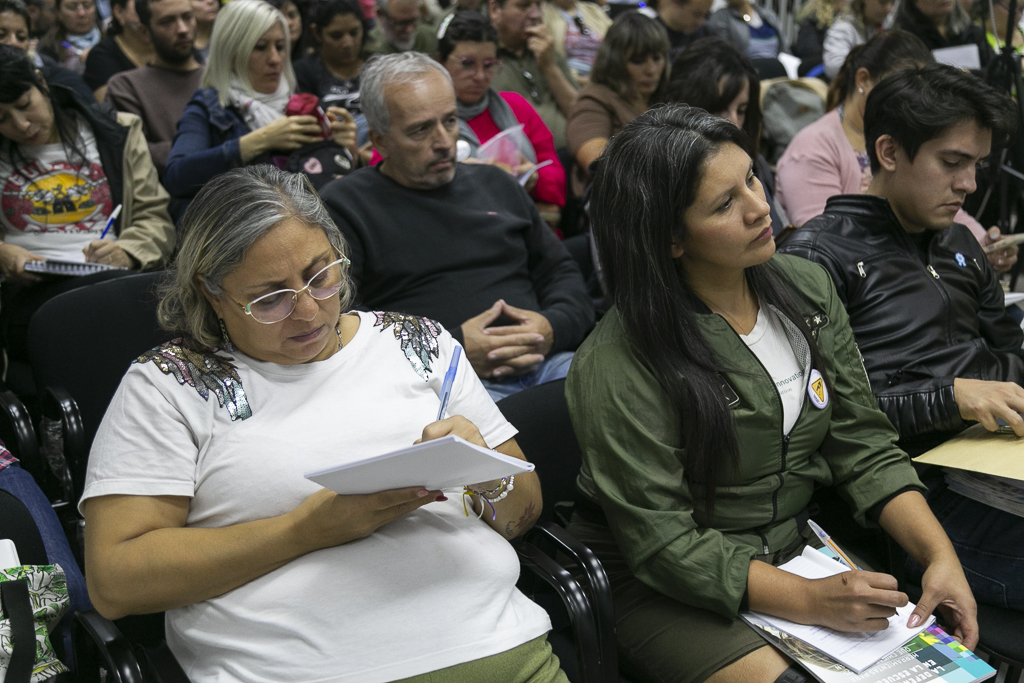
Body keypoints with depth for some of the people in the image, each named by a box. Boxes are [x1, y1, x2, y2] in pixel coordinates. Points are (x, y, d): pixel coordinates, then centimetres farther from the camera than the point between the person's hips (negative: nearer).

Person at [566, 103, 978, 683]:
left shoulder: (808, 288, -1)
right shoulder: (617, 366, -22)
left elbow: (863, 445, 2)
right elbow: (661, 542, -20)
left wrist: (941, 555, -11)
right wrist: (810, 601, -25)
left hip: (794, 546, 6)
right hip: (664, 591, -6)